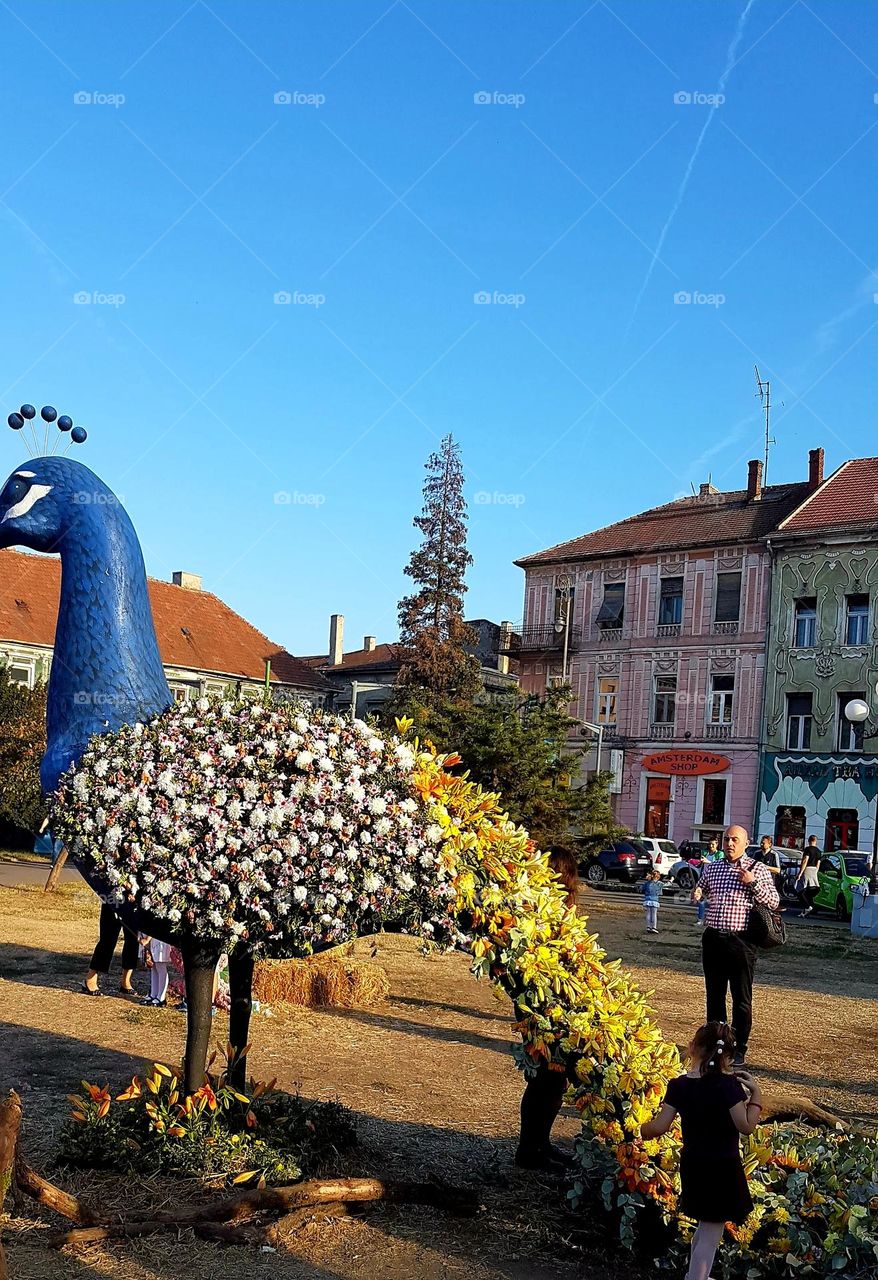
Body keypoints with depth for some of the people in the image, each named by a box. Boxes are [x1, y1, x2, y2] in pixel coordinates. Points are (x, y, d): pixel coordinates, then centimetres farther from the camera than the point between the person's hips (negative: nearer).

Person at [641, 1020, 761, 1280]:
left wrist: (640, 1129, 11)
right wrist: (755, 1094, -10)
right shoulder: (729, 1085, -19)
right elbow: (746, 1126, -19)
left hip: (693, 1165, 5)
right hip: (722, 1168, -5)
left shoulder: (679, 1085, -9)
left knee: (705, 1226, 26)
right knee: (712, 1232, 7)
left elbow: (659, 1126, -9)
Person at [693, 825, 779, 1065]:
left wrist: (753, 883, -16)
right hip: (713, 939, 4)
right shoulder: (711, 868, 11)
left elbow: (774, 902, -2)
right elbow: (701, 891, 26)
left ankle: (739, 1050, 13)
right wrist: (697, 894, 3)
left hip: (741, 942, -4)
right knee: (714, 996, 12)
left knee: (741, 999, 3)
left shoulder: (757, 869, 0)